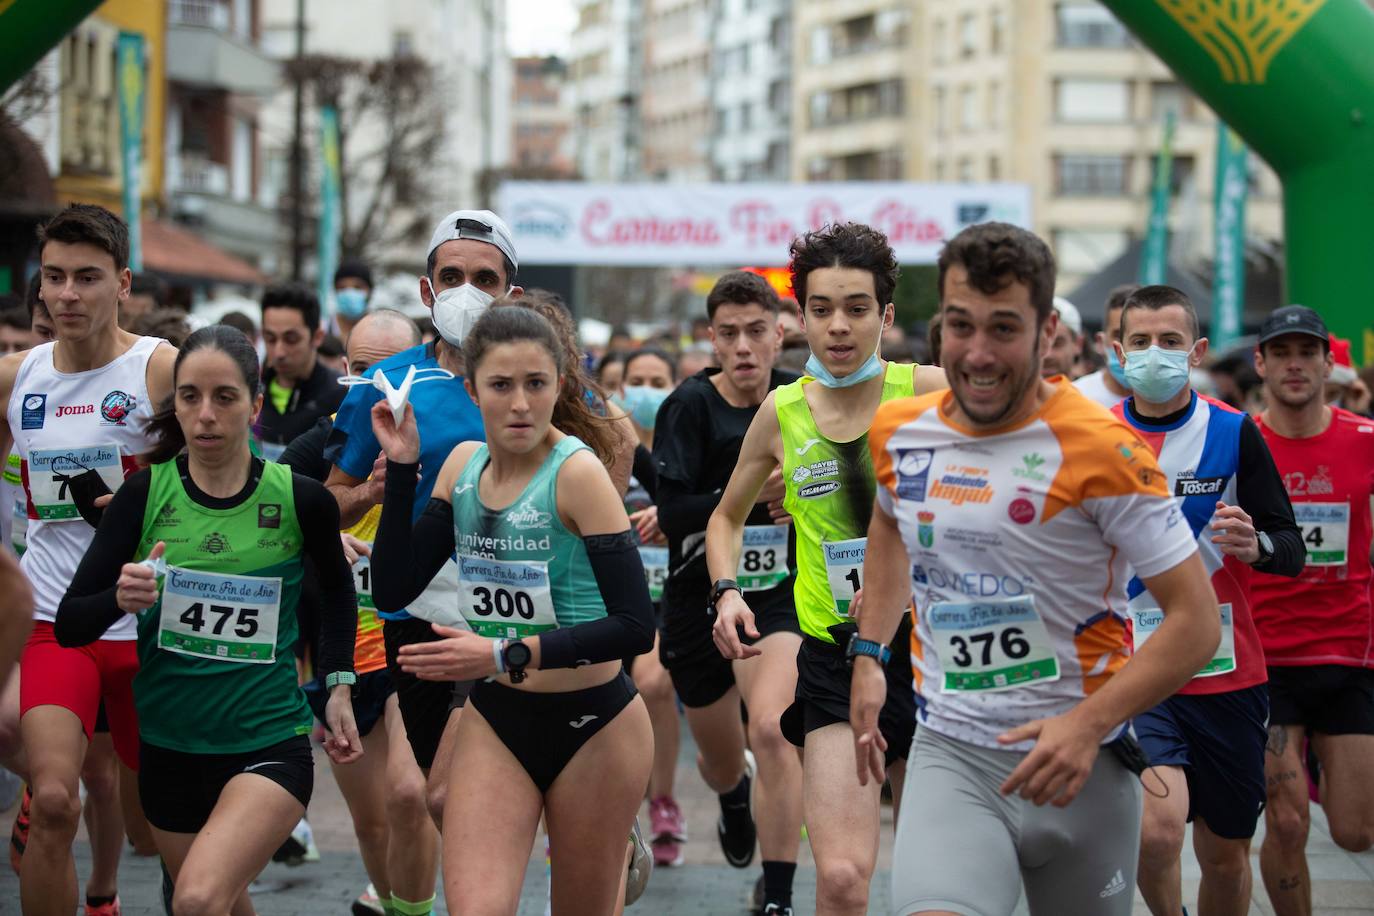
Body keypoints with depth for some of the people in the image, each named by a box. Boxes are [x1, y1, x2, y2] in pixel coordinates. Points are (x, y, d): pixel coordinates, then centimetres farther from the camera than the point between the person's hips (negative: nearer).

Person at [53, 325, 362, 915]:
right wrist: (120, 600, -26)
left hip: (270, 741, -3)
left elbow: (336, 587, 15)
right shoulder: (145, 494, -6)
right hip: (167, 748, 3)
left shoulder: (300, 500, -7)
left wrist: (339, 685, 7)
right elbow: (69, 626, -6)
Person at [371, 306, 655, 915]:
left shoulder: (576, 471, -17)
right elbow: (392, 591, 0)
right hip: (494, 721, 4)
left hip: (591, 724, -4)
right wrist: (401, 466, -7)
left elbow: (635, 627, -22)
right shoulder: (464, 464, 1)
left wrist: (506, 655, -27)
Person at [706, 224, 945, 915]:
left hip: (928, 648, 0)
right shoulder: (782, 412, 2)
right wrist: (727, 591, 1)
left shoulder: (927, 392, -6)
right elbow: (727, 517, 19)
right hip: (832, 658, 0)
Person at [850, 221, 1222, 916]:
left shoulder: (1103, 450, -13)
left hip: (1081, 764, -2)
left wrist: (1089, 724, -22)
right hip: (950, 754, 2)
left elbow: (1197, 620, -12)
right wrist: (868, 654, 17)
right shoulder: (897, 432, 2)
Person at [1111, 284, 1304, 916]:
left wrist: (1254, 544, -24)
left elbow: (1292, 552, -4)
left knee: (1226, 855, 9)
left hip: (1228, 670, 1)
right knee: (1158, 826, -22)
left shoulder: (1235, 433, -1)